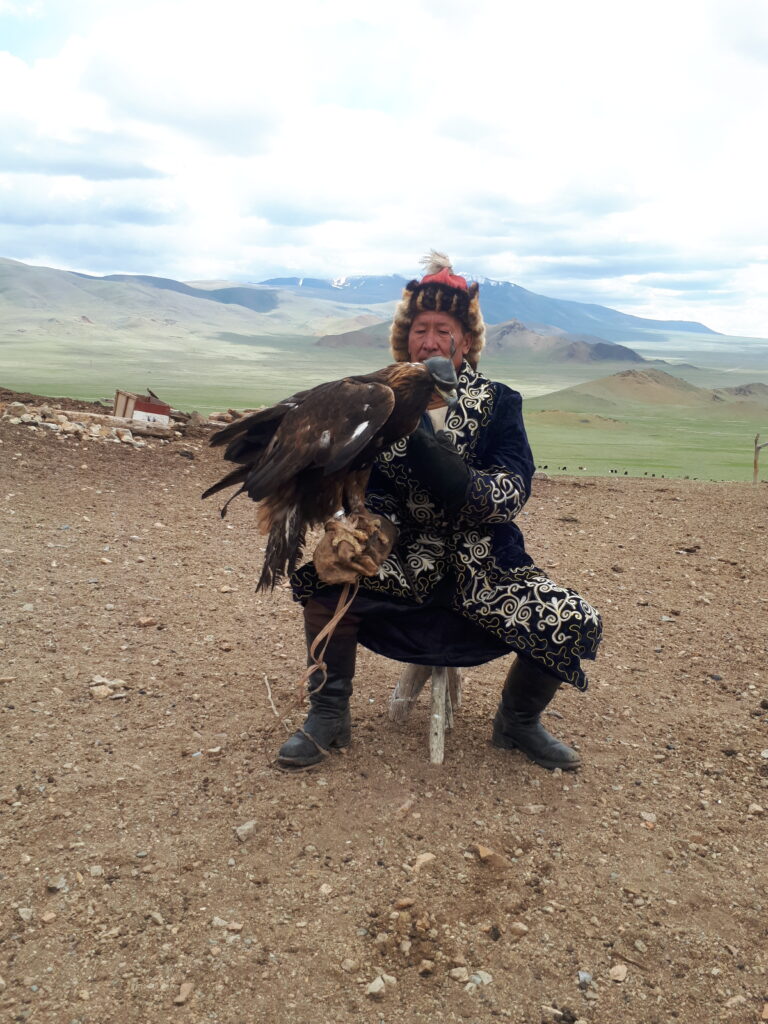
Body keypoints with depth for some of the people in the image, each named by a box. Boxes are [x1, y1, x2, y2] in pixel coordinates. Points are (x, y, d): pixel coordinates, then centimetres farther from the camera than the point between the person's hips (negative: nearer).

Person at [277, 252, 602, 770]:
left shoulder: (500, 405, -1)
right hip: (404, 566, 0)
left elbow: (510, 494, -16)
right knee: (326, 575, -27)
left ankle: (519, 721, 13)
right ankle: (329, 715, -3)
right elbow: (370, 492, -5)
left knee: (576, 625, -20)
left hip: (485, 569, 0)